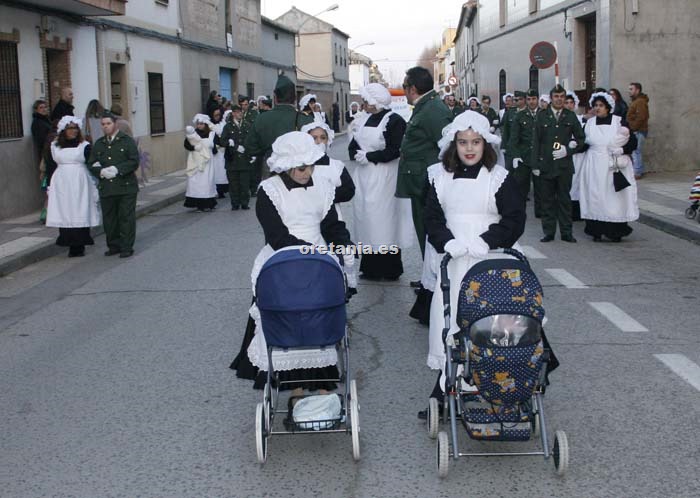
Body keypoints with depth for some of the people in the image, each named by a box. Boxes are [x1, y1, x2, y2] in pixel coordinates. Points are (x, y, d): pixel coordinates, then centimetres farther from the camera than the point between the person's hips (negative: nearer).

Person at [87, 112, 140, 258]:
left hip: (126, 187, -4)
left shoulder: (127, 141, 0)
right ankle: (114, 246, 21)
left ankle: (126, 247, 4)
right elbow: (91, 164, 11)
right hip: (106, 188, 5)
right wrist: (101, 171, -10)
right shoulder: (98, 144, 14)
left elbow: (134, 161, -7)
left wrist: (117, 169, -18)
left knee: (126, 218, -2)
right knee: (109, 219, 9)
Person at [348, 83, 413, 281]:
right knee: (366, 219, 8)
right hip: (364, 177, 7)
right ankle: (371, 268, 15)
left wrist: (369, 156, -14)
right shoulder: (364, 121, 13)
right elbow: (352, 146, 11)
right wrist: (359, 154, -9)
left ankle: (389, 270, 5)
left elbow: (395, 150, -16)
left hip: (383, 179, -7)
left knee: (383, 220, -4)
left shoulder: (394, 121, -9)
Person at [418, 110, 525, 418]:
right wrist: (448, 242, -11)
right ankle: (444, 389, 4)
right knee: (448, 318, 0)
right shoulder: (440, 176, 7)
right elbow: (432, 217, 6)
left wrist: (485, 242, -15)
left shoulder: (499, 178, -2)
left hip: (488, 261, -2)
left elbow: (514, 219, -4)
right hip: (452, 260, 3)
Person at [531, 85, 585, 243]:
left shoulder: (571, 117, 8)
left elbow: (580, 139, 11)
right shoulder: (542, 116, 5)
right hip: (546, 165, 0)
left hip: (564, 164, 0)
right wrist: (535, 164, -3)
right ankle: (548, 232, 11)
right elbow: (536, 141, 3)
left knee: (564, 199, 4)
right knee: (547, 200, 3)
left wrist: (568, 150, -6)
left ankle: (566, 232, 11)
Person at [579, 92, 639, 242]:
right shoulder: (590, 123, 9)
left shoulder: (619, 121, -1)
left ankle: (616, 231, 6)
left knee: (616, 197, -1)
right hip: (595, 167, 2)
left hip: (616, 167, -2)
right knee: (596, 197, 0)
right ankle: (597, 231, 4)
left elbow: (633, 143, -1)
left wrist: (621, 150, -17)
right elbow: (584, 143, 15)